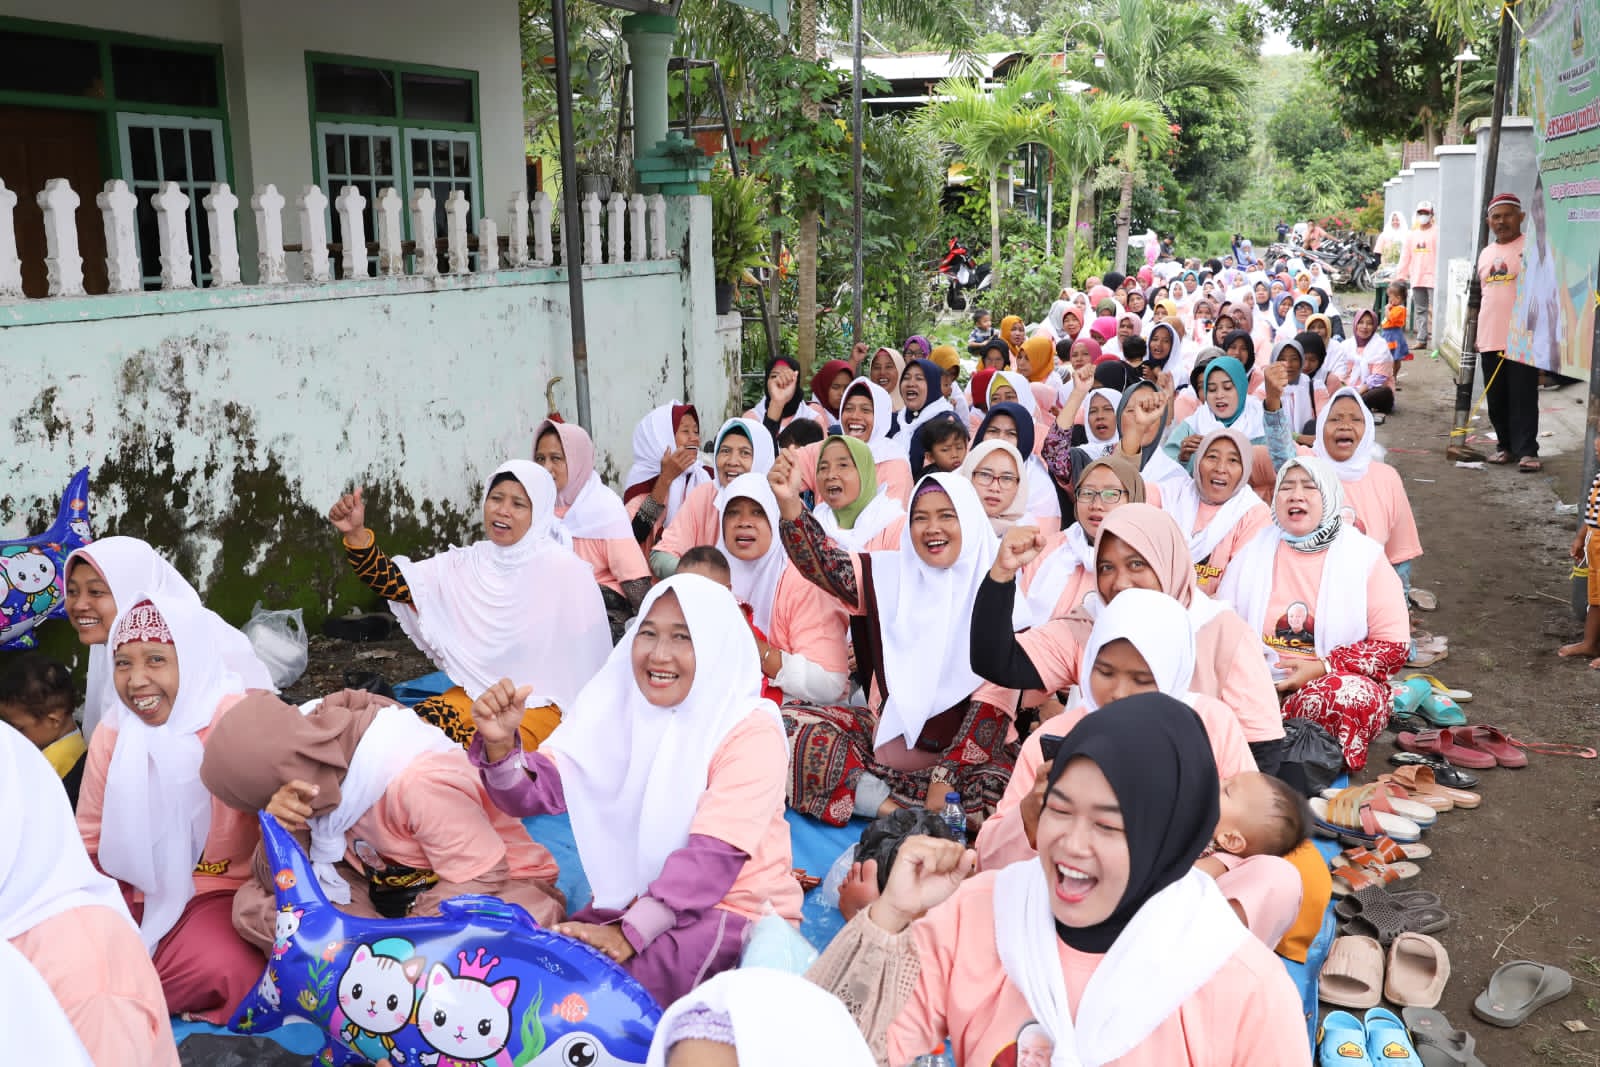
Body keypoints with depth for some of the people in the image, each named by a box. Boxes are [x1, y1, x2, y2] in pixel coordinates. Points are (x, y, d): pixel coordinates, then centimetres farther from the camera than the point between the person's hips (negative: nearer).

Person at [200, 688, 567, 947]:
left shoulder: (418, 782, -31)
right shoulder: (315, 762, -11)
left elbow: (480, 880, -26)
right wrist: (283, 831, -29)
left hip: (494, 884, -7)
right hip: (388, 887, 7)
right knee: (252, 906, -14)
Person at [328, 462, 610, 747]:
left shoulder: (565, 571, -13)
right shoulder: (468, 563, 2)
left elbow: (590, 656, -8)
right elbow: (394, 583, -7)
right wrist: (356, 534, -22)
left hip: (539, 703, -4)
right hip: (474, 692, 5)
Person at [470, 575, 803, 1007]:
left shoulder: (751, 731, -13)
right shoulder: (617, 706, 3)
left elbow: (714, 855, -21)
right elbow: (536, 791, -5)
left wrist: (629, 932, -29)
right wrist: (499, 744, -25)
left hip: (737, 913, -5)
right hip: (632, 902, 6)